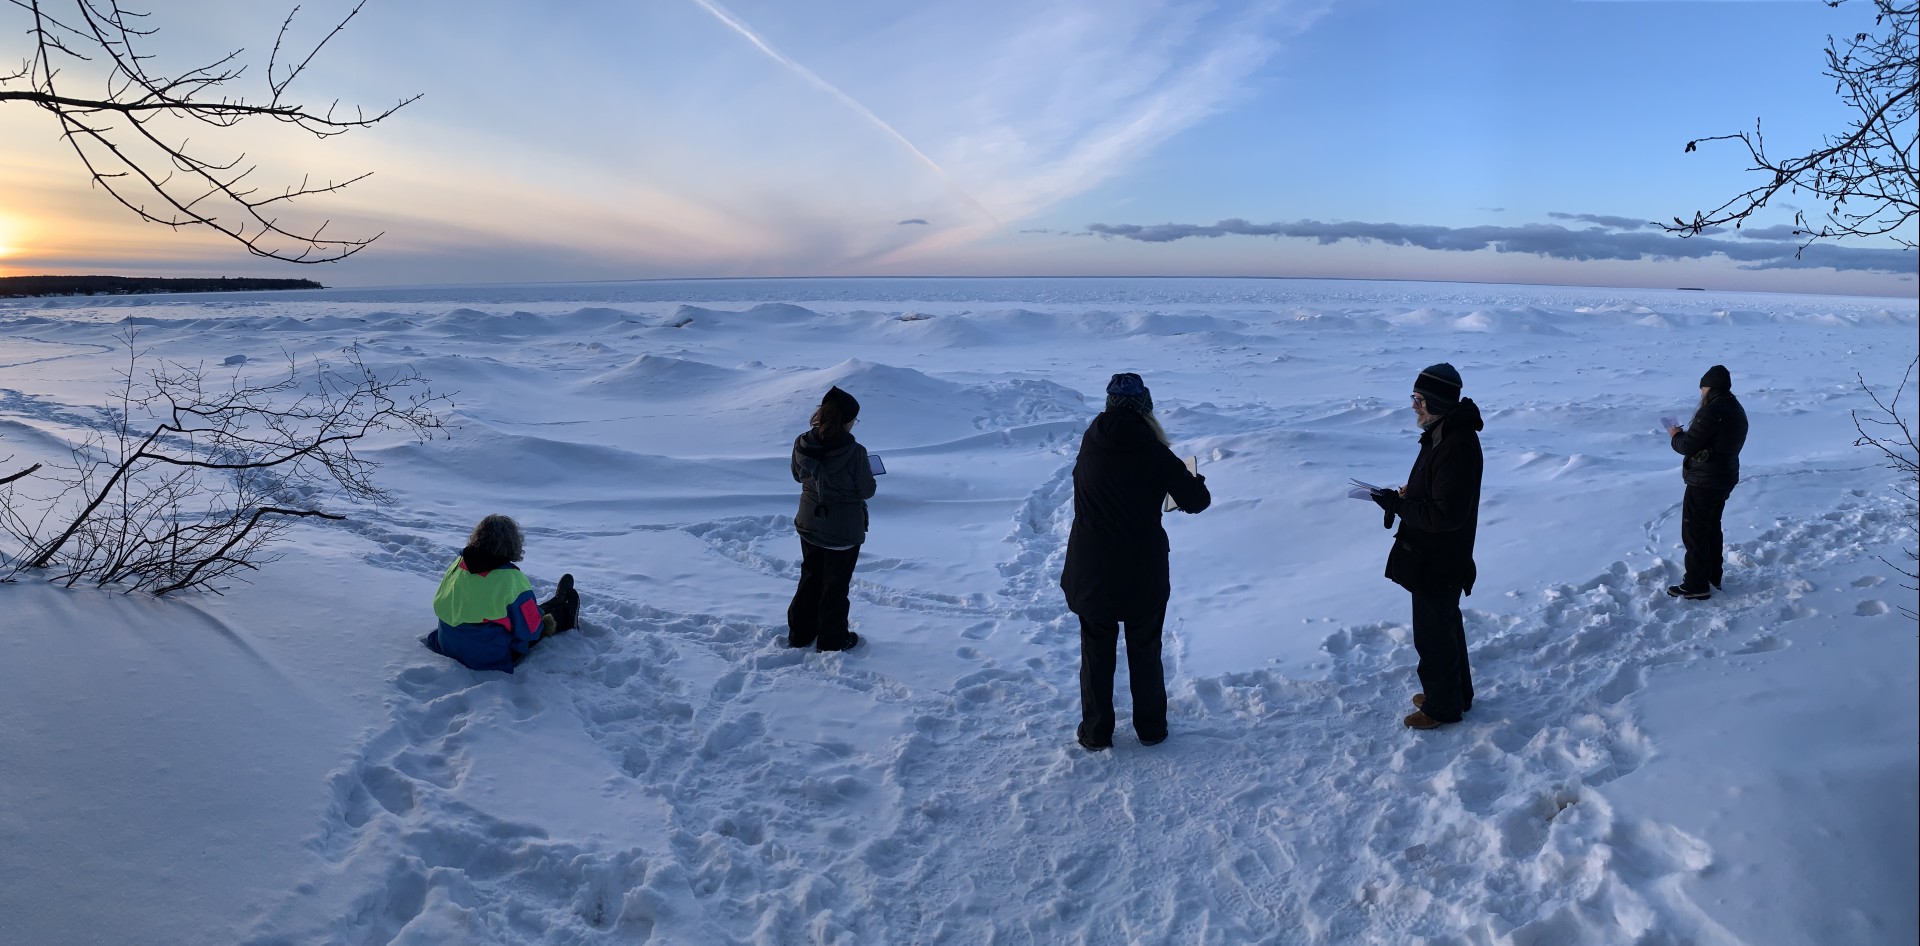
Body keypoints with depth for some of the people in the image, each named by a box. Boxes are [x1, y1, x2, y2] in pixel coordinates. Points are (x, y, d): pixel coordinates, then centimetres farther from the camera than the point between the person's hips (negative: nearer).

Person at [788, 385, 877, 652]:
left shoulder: (802, 445, -13)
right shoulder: (854, 452, -27)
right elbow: (866, 490, -15)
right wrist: (867, 471, 5)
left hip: (809, 525, 5)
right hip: (844, 530, -5)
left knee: (810, 579, 23)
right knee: (835, 586, 13)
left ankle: (800, 634, 34)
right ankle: (832, 640, 26)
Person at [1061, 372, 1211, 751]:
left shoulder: (1090, 442, -5)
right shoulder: (1154, 453, -13)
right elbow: (1197, 501, -9)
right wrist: (1196, 482, 15)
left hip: (1091, 574, 2)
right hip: (1144, 575, -1)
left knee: (1096, 653, 15)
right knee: (1145, 652, 17)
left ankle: (1096, 733, 23)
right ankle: (1151, 728, 28)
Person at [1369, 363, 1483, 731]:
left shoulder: (1456, 446, -29)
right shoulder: (1445, 433, 4)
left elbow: (1447, 514, -31)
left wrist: (1399, 505, -23)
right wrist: (1408, 495, 1)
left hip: (1438, 562, -11)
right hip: (1435, 556, 11)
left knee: (1433, 634, 6)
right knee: (1446, 625, 24)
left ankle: (1443, 707, 23)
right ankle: (1455, 693, 42)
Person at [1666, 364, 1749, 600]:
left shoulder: (1712, 411, -24)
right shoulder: (1736, 410, 8)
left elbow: (1687, 446, -23)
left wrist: (1675, 435, -4)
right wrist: (1686, 434, 8)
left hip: (1704, 482, -10)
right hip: (1725, 478, 10)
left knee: (1694, 532, -1)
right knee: (1711, 527, 22)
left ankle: (1696, 586, 4)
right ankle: (1713, 575, 34)